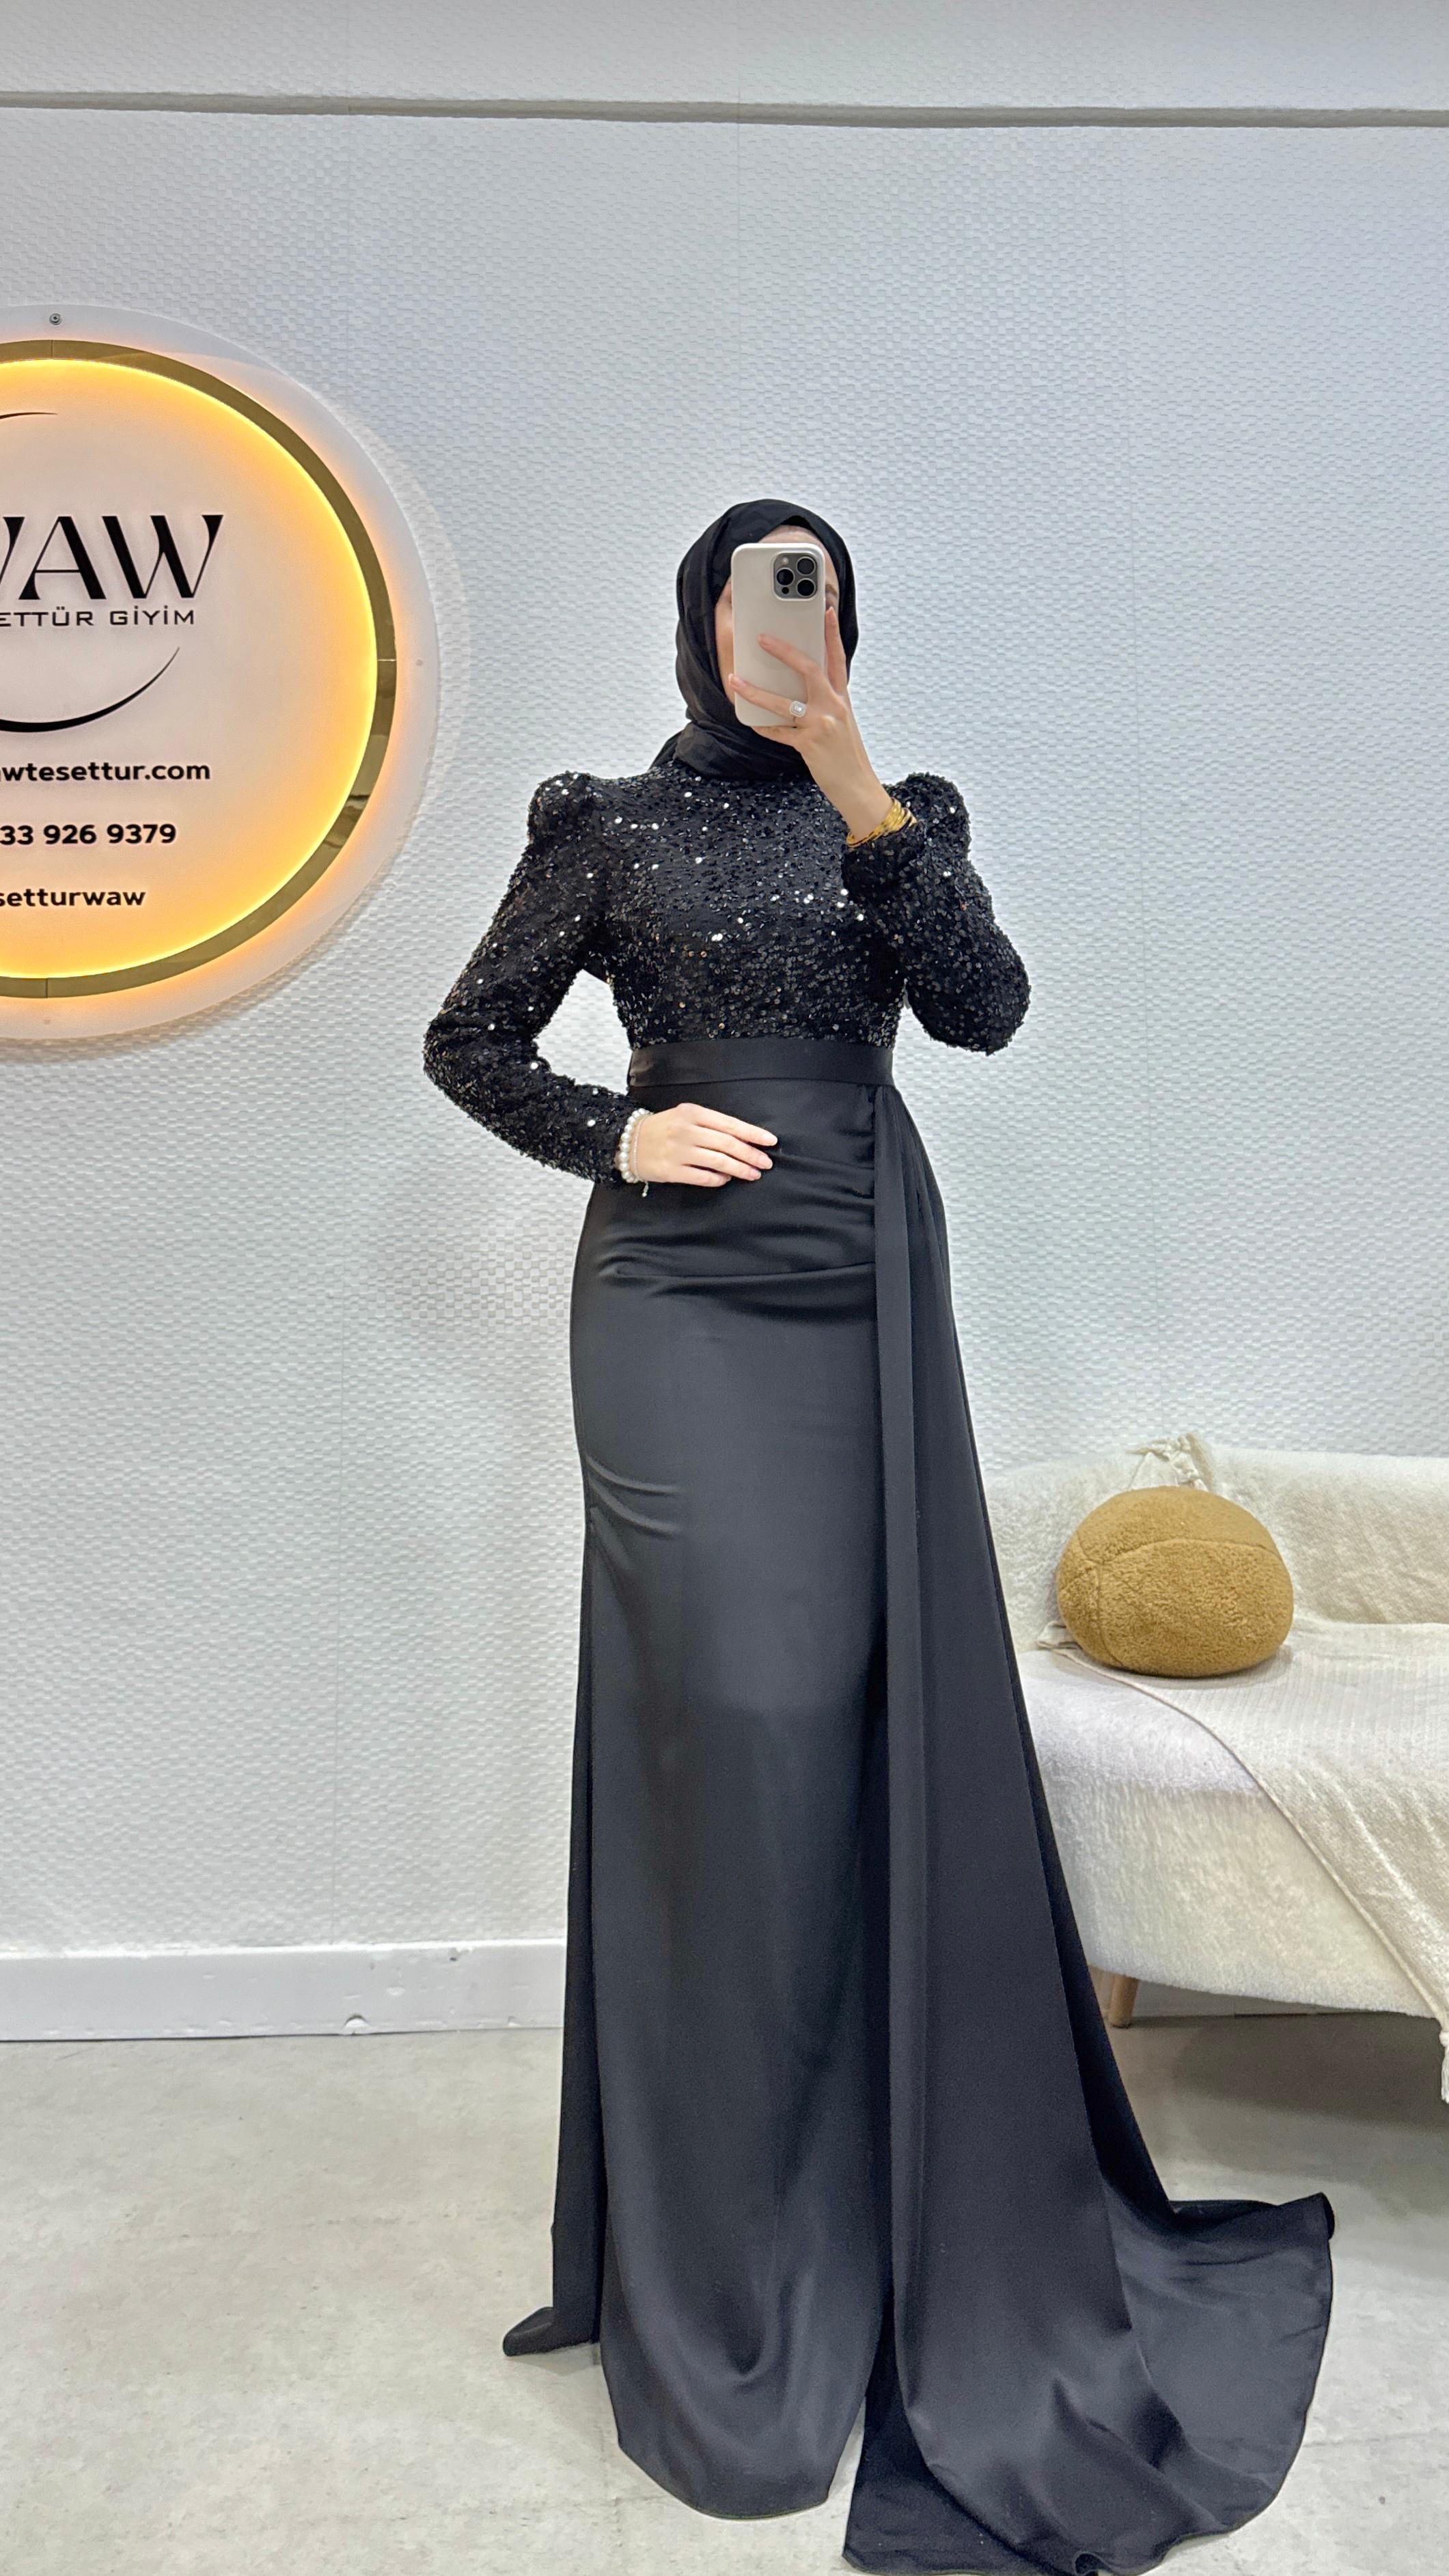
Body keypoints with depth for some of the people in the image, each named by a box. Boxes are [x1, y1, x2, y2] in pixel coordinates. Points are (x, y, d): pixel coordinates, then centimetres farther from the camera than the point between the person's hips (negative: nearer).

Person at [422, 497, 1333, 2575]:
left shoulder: (903, 816, 14)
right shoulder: (611, 823, 8)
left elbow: (986, 1008, -4)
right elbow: (471, 1041, 10)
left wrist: (856, 797, -12)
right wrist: (618, 1136, -6)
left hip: (868, 1304, 3)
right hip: (683, 1309, -2)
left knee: (865, 1736, 5)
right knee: (736, 1737, -5)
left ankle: (887, 2213, 27)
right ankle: (726, 2276, 13)